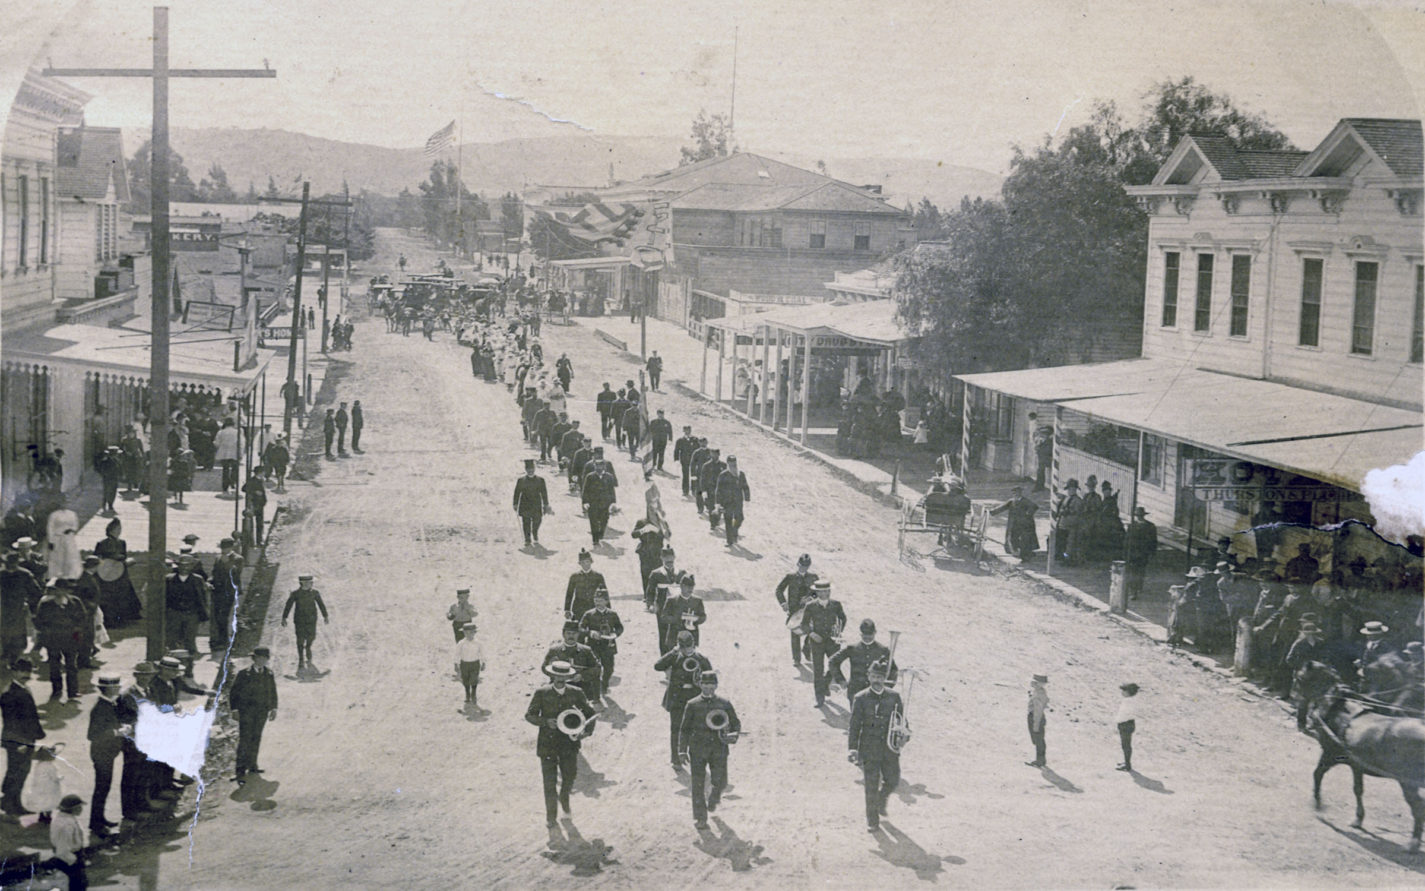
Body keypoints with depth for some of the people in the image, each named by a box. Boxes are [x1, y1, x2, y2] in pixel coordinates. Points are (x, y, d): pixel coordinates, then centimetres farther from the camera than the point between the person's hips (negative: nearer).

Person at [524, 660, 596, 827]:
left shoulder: (575, 693, -2)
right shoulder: (542, 693, -7)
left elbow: (589, 712, 10)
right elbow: (529, 715, -4)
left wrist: (587, 731, -6)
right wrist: (545, 721, -22)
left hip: (568, 740, 2)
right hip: (548, 743, -2)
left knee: (570, 776, 1)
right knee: (549, 780, 0)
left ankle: (564, 796, 36)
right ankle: (550, 815, 16)